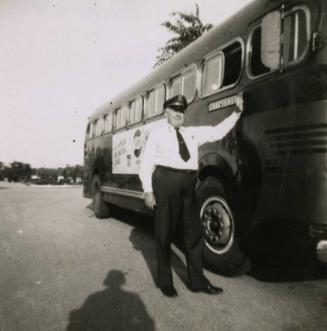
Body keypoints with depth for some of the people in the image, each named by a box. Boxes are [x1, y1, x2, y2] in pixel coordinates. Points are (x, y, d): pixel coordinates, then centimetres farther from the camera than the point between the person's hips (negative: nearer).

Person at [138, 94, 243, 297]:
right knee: (164, 233, 4)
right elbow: (146, 164, 1)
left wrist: (237, 113, 5)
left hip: (188, 184, 5)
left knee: (194, 232, 11)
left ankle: (197, 281, 27)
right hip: (165, 182, -4)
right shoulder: (157, 134, 6)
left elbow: (217, 132, 13)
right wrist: (148, 190, -7)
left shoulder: (192, 133, 17)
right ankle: (165, 281, 23)